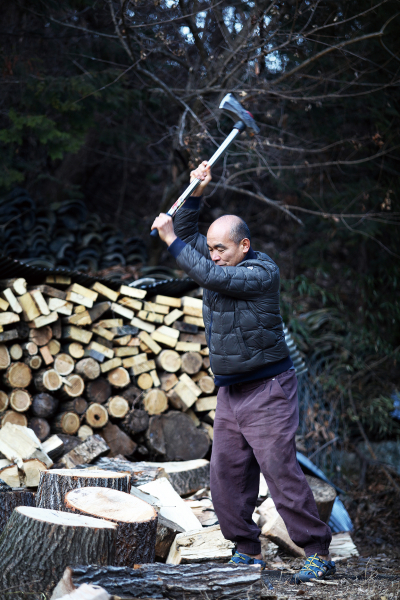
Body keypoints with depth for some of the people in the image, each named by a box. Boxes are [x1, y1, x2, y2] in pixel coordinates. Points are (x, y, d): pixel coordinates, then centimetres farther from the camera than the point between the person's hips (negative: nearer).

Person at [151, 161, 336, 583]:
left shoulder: (262, 271, -13)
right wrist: (196, 194, 6)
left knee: (281, 471, -11)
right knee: (226, 476, 4)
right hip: (229, 392, 8)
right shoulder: (223, 263, 11)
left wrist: (170, 239, -18)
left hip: (267, 390, -8)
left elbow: (209, 276, -25)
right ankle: (248, 552, 14)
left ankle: (319, 554, -5)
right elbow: (187, 235, 21)